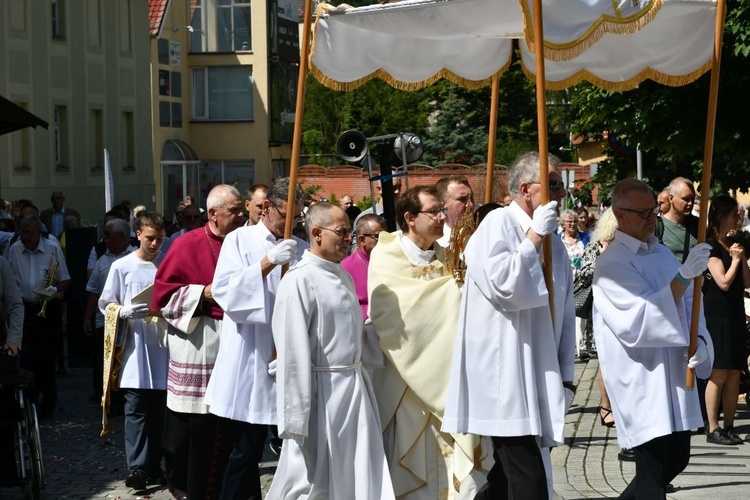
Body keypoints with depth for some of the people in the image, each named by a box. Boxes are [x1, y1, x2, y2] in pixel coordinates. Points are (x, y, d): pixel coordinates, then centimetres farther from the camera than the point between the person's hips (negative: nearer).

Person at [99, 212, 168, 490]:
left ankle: (153, 465, 16)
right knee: (136, 409, -6)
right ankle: (137, 467, -6)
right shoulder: (122, 266, 0)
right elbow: (106, 304, 3)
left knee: (158, 409, 8)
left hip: (162, 344, 3)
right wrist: (127, 312, -15)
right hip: (135, 345, -3)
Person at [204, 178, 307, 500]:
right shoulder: (240, 240, 4)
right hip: (252, 360, -3)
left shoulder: (301, 248, 13)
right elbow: (224, 289, -11)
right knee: (247, 450, -2)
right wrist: (268, 262, -19)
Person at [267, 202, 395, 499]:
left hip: (354, 388, 8)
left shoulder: (343, 275, 11)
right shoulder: (300, 279, -15)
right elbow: (293, 350, -19)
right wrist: (297, 417, -20)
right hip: (321, 391, -8)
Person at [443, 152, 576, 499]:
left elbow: (565, 313, 19)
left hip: (538, 377, 8)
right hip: (504, 378, -7)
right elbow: (502, 284, -20)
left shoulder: (552, 241, 17)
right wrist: (534, 236, -12)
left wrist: (565, 376, 14)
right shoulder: (497, 224, -6)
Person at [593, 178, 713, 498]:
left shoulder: (663, 253, 12)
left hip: (675, 377, 8)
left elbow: (689, 302, 13)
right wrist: (684, 277, -29)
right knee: (654, 474, -6)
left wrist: (699, 340, -8)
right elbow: (639, 322, -22)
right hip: (642, 384, -8)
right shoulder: (612, 264, -13)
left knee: (677, 459, 15)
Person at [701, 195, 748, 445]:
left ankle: (729, 427, 11)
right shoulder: (710, 245, -9)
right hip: (716, 314, -8)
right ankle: (712, 429, -2)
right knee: (718, 374, -7)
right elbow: (724, 282, -15)